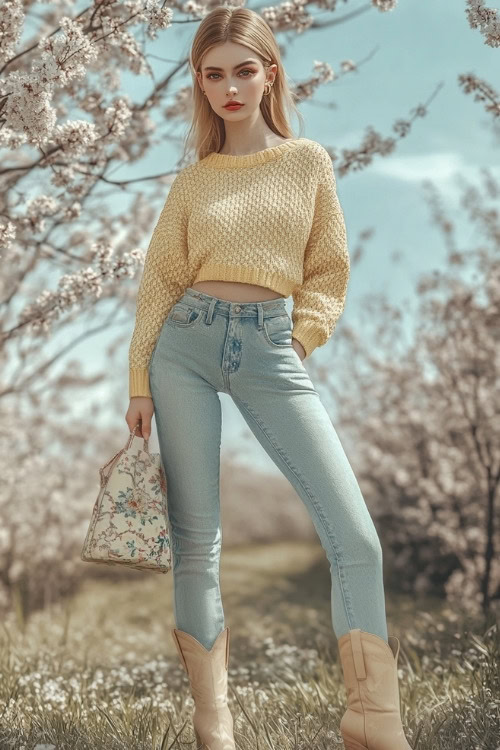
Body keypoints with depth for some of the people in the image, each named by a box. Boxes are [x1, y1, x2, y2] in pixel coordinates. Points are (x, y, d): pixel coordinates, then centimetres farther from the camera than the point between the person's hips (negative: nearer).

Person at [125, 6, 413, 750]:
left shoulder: (308, 161, 10)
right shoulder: (193, 179, 10)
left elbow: (330, 269, 12)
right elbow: (159, 282, 10)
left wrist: (302, 336, -2)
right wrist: (139, 381, 5)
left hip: (271, 349, 0)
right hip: (186, 342, 1)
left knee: (355, 535, -10)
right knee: (196, 537, 1)